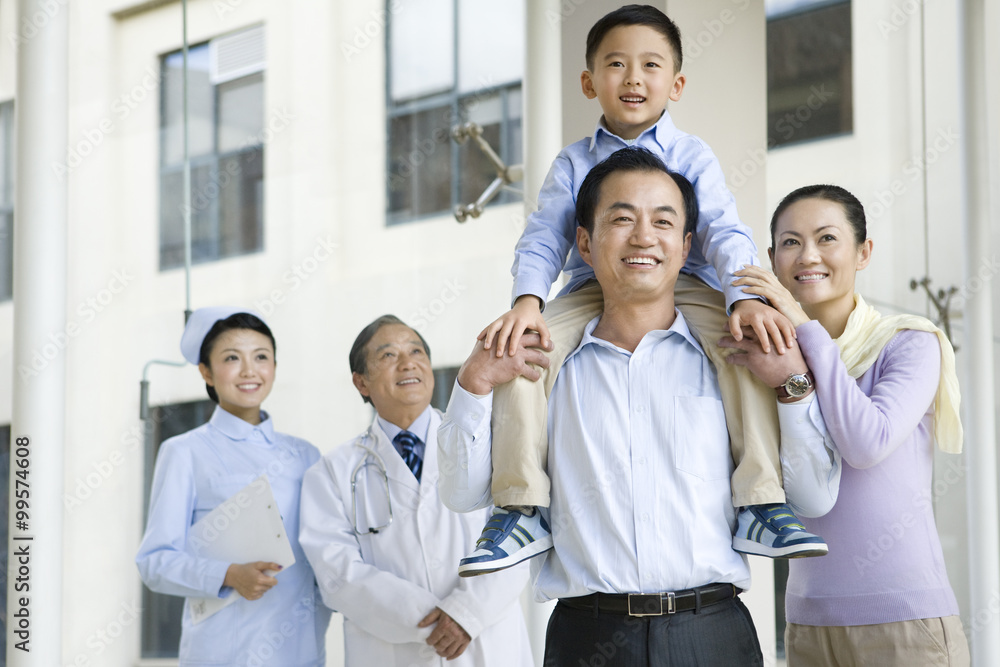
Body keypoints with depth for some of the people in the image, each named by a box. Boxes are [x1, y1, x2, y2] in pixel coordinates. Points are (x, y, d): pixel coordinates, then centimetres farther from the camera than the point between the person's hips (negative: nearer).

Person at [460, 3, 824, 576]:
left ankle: (763, 506, -32)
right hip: (593, 290, 1)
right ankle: (520, 509, -22)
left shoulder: (692, 156, 8)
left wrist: (745, 297, -28)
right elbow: (543, 239, 0)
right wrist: (527, 301, -23)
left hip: (685, 285, -1)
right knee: (520, 349, -28)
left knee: (751, 345, -33)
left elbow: (725, 233, -6)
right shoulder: (573, 164, 12)